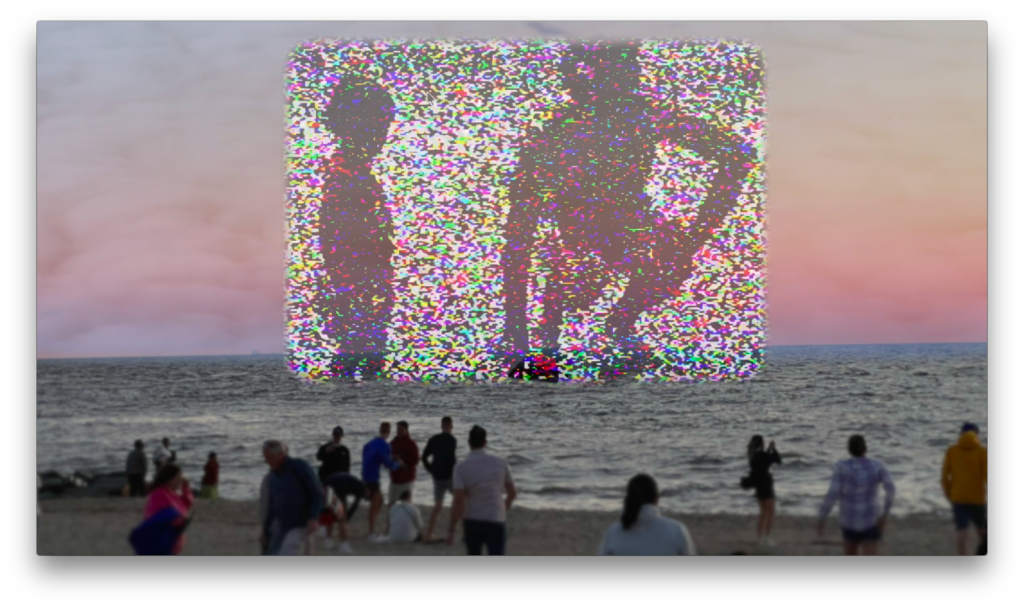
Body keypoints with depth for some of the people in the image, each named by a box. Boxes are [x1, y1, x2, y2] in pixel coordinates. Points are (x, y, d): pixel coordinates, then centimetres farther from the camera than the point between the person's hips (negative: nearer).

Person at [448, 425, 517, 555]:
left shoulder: (461, 467, -11)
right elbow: (512, 493, 8)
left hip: (472, 522, 0)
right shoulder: (500, 463, -3)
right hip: (496, 522, 0)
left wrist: (451, 529, -8)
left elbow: (458, 501, -16)